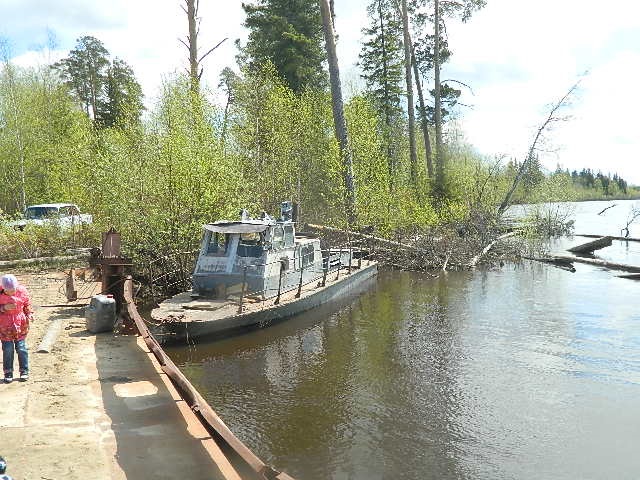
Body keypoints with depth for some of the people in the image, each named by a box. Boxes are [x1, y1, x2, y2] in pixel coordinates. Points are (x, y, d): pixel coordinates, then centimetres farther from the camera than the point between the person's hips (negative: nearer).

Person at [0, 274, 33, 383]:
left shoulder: (22, 291, -10)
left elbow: (27, 305, 6)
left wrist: (28, 317, 4)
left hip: (20, 325, 1)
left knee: (21, 348, 4)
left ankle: (24, 371, 15)